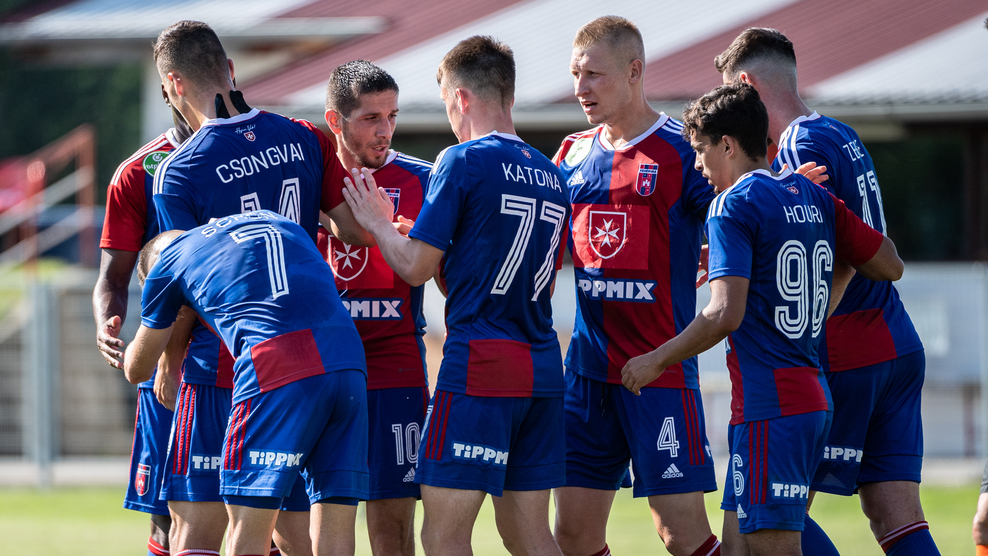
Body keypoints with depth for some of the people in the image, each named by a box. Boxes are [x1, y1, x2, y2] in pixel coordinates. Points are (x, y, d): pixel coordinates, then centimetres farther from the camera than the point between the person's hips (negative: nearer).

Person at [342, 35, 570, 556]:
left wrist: (378, 223, 12)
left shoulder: (463, 162, -7)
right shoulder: (551, 176, 15)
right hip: (542, 368, 7)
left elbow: (415, 267, -8)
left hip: (478, 364, -7)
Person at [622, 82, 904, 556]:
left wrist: (657, 360, -7)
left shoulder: (734, 205, -10)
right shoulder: (813, 198, 13)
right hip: (813, 396, 9)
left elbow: (725, 315, -19)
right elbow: (889, 266, 18)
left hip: (767, 409, -9)